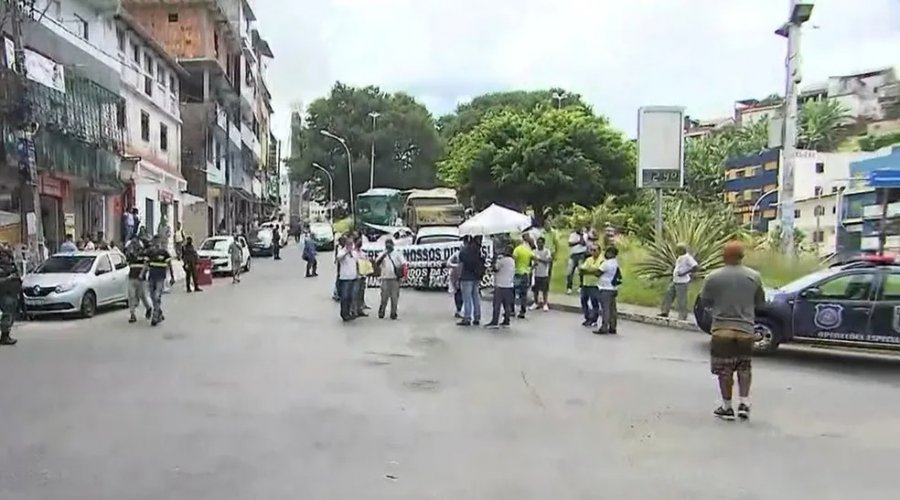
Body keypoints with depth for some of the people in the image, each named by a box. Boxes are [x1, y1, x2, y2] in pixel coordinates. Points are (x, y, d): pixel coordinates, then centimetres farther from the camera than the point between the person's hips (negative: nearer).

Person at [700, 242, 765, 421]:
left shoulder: (713, 278, -9)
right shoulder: (754, 277, -1)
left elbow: (704, 301, 1)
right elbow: (760, 302, 9)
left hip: (722, 329, -2)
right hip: (746, 329, 2)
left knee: (724, 369, 6)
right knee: (744, 367, 17)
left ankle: (727, 407, 11)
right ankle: (744, 403, 10)